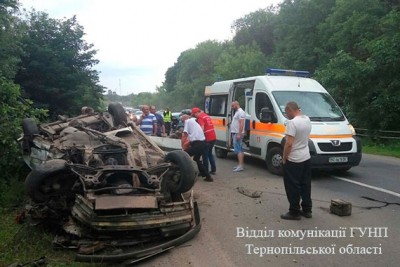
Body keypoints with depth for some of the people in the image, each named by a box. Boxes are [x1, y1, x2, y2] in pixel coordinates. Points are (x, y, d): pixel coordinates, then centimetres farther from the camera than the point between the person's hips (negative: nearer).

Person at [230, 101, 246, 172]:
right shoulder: (237, 112, 19)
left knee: (238, 150, -12)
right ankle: (239, 165, 15)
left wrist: (239, 134, -26)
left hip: (238, 134, -10)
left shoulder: (240, 112, -13)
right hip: (235, 133, 10)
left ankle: (240, 166, -13)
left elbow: (241, 124, -21)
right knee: (239, 150, 11)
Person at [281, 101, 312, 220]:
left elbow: (289, 143, -25)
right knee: (305, 185, 16)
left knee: (293, 187, 1)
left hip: (293, 160, -8)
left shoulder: (292, 122, -21)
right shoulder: (307, 119, 5)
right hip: (306, 158, 9)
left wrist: (284, 158, -12)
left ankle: (294, 212, 9)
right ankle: (307, 210, 25)